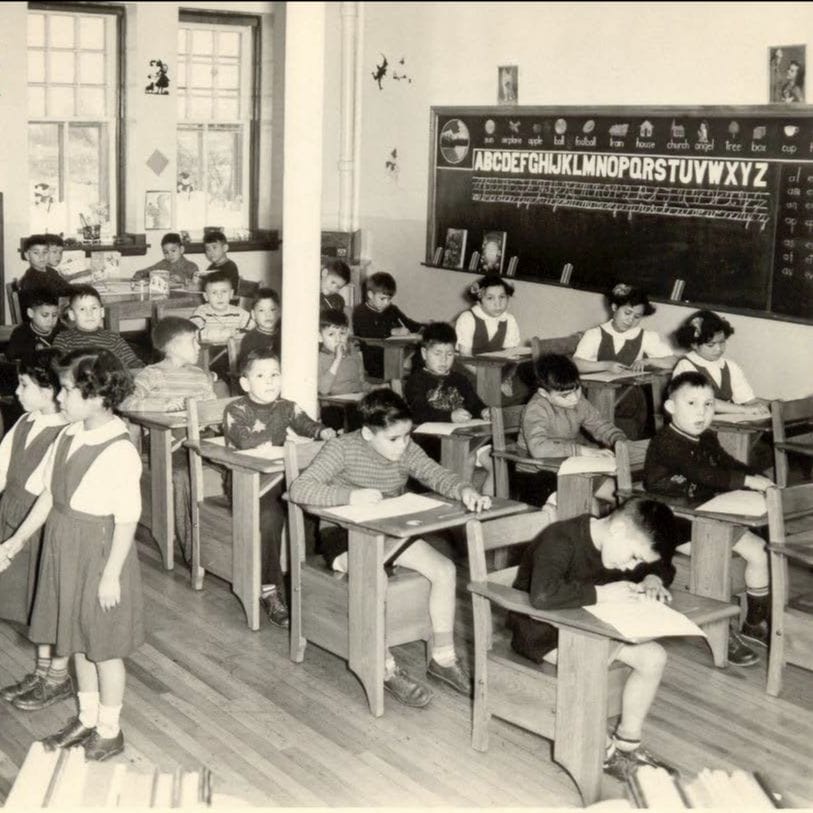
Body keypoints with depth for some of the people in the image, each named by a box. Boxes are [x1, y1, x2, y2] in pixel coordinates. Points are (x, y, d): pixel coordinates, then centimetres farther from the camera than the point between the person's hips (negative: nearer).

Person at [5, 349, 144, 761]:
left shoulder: (119, 452, -23)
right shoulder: (69, 436, -1)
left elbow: (127, 518, -19)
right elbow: (49, 495, 8)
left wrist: (112, 574, -16)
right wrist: (17, 540, 10)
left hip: (100, 554, -7)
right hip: (65, 551, 7)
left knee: (104, 647, 9)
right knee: (78, 640, 20)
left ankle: (109, 732, 26)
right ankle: (87, 718, 38)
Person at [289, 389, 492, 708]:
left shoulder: (406, 451, -3)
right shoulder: (343, 449, -18)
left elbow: (437, 476, -9)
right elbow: (298, 489, -26)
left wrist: (465, 491, -31)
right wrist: (349, 496, -37)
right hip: (344, 535, -5)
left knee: (444, 569, -13)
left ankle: (443, 657, 2)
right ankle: (387, 669, -19)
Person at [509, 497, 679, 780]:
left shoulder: (619, 545, -4)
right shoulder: (561, 540, -28)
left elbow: (662, 567, 14)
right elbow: (542, 595, -46)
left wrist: (653, 580, -10)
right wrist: (602, 593, -38)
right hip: (541, 631, -7)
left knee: (654, 657, -9)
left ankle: (627, 744, 6)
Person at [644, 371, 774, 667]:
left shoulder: (707, 440, 10)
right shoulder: (666, 443, -20)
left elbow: (729, 464, 8)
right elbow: (703, 475, -30)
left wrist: (759, 479, -11)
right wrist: (748, 481, -33)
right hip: (673, 524, -9)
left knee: (760, 551, 4)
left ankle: (755, 623, 19)